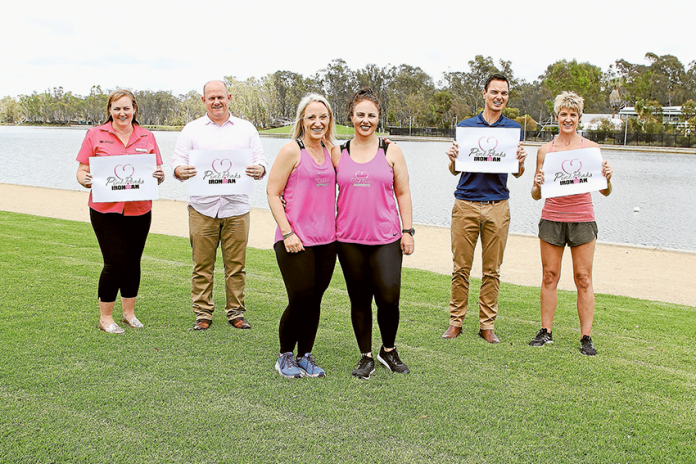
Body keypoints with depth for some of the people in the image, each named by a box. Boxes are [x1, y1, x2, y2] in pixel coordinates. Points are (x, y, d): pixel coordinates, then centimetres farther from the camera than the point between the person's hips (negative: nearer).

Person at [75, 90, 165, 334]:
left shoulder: (147, 137, 8)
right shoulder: (95, 135, 3)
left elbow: (158, 174, 11)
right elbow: (82, 171, 3)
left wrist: (159, 176, -12)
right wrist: (86, 180, -19)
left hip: (139, 210, 3)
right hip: (106, 210, -3)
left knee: (132, 262, 10)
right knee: (114, 263, -6)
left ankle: (129, 313, 26)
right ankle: (105, 317, 11)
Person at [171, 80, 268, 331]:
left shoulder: (246, 129, 12)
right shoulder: (191, 129, 10)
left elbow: (260, 160, 9)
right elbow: (177, 161, 6)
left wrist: (259, 169, -15)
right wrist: (181, 171, -18)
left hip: (237, 208, 1)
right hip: (202, 208, 0)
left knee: (236, 265, 4)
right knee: (202, 265, 2)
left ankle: (236, 312, 16)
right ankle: (203, 313, 13)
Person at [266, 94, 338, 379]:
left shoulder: (330, 151, 12)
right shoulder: (291, 151, -6)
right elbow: (272, 193, -7)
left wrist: (334, 228, 12)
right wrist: (287, 232, -13)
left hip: (325, 240, 5)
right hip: (295, 241, -5)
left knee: (315, 301, 8)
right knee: (300, 299, -5)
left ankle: (305, 356, 23)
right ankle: (285, 356, 16)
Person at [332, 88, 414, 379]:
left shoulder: (391, 151, 6)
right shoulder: (338, 153, 7)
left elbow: (403, 193, 7)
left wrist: (407, 230, 1)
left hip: (386, 238, -1)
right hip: (349, 239, 1)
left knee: (389, 299, -7)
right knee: (359, 300, 6)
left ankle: (388, 350, 19)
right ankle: (366, 357, 21)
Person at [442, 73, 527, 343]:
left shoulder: (514, 128, 11)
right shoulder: (465, 126, 9)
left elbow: (517, 173, 9)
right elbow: (455, 170, 11)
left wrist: (521, 162, -13)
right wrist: (453, 158, -11)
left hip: (497, 206, 1)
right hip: (466, 202, 0)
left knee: (492, 270, 4)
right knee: (461, 267, 1)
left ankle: (487, 325, 13)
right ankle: (456, 321, 12)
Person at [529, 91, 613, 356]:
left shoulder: (591, 148, 3)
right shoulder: (545, 151, 6)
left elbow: (605, 192, 4)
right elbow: (536, 195, 7)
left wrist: (607, 178, -16)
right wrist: (538, 184, -14)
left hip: (582, 219, -1)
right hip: (551, 218, 1)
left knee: (583, 279, 0)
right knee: (549, 275, 4)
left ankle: (586, 338, 6)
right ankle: (545, 332, 14)